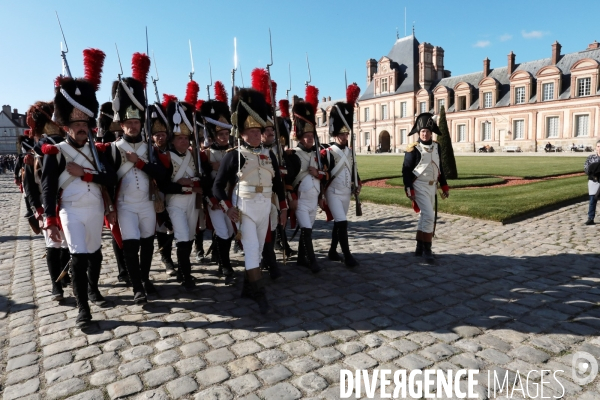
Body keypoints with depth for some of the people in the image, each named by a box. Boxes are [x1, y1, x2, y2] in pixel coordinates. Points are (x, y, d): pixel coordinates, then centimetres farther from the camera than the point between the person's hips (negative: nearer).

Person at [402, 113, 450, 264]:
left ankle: (419, 248, 24)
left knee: (424, 216, 13)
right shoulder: (413, 149, -12)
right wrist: (409, 190, -18)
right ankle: (427, 250, -4)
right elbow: (406, 170, -12)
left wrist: (444, 186, 13)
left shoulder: (437, 146, 7)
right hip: (420, 187, -7)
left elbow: (440, 167, 14)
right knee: (429, 216, -14)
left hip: (432, 187, 7)